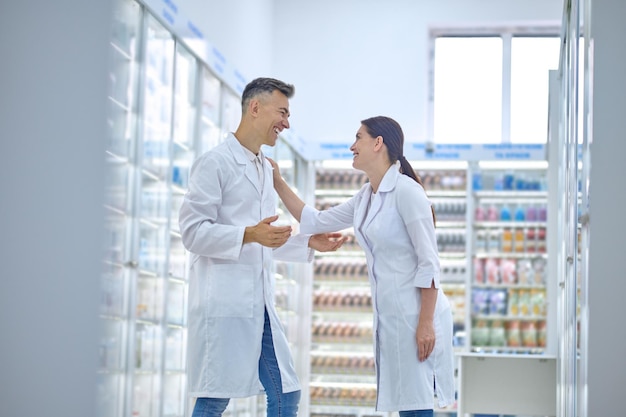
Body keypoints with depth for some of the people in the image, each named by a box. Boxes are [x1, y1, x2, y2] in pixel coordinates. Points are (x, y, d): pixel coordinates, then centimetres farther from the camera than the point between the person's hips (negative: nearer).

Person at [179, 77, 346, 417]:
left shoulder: (266, 170, 21)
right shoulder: (215, 162, -5)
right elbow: (192, 231, -12)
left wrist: (309, 243, 14)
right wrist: (249, 235, -24)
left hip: (260, 303, 8)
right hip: (223, 302, -8)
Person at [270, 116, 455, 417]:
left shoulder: (406, 190, -13)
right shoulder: (365, 197, 12)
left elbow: (429, 263, -16)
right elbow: (314, 222, 22)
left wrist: (426, 323, -19)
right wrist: (278, 183, 17)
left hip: (415, 314, -8)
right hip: (388, 316, 8)